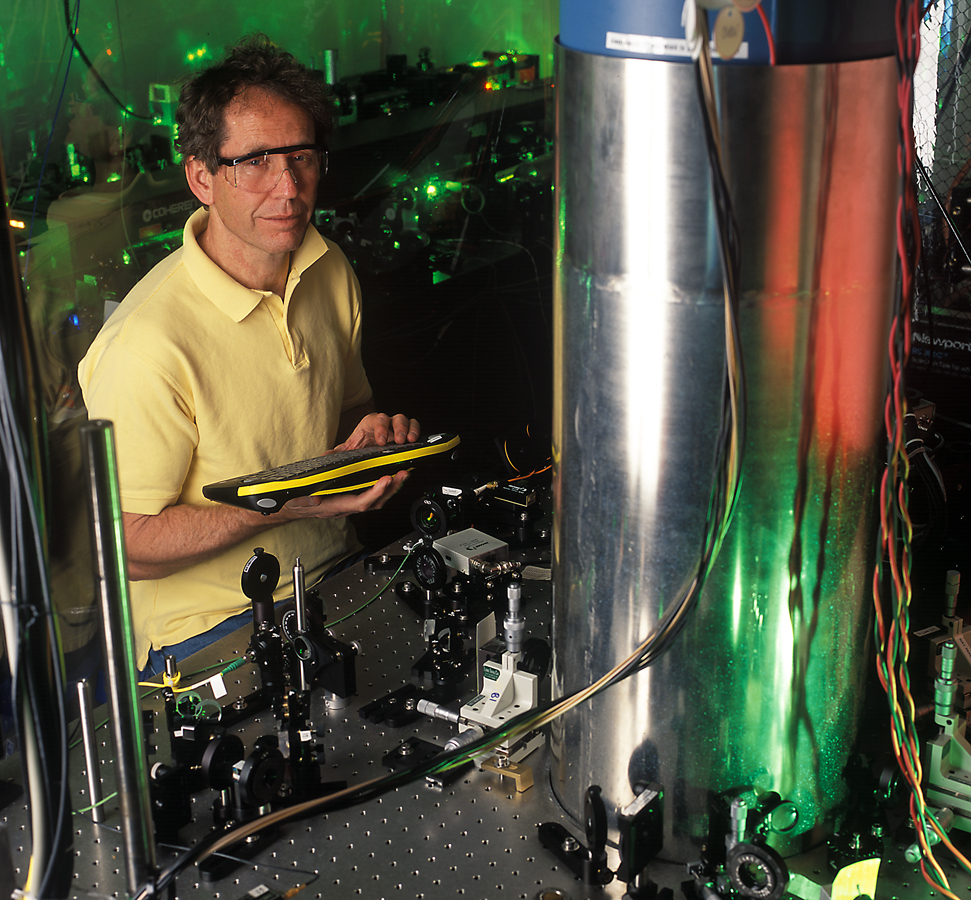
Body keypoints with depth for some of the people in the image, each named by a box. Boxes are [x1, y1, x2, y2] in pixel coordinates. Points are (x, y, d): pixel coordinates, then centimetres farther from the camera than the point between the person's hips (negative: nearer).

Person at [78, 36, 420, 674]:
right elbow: (127, 543, -17)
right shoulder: (150, 345, -23)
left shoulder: (330, 273, 3)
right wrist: (289, 503, -25)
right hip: (211, 623, -6)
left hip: (337, 578, 7)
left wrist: (373, 431, -4)